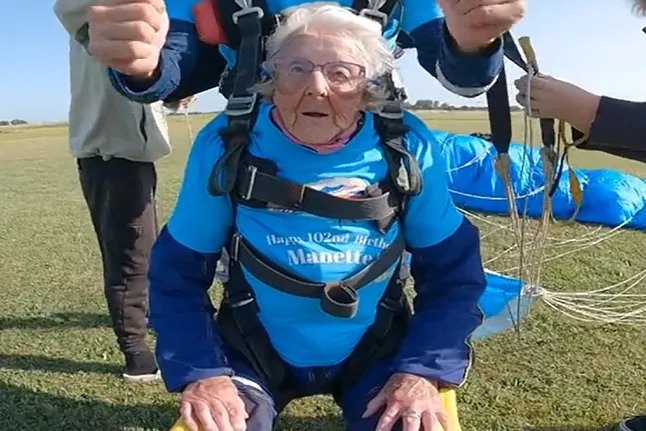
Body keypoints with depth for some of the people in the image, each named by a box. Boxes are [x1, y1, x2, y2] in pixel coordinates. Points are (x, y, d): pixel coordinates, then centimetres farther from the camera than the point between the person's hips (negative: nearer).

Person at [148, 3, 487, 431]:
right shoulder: (226, 145, -16)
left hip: (377, 352, 1)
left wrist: (424, 370, -17)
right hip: (253, 354, 0)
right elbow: (177, 272, -7)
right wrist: (202, 372, -19)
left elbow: (453, 271, -5)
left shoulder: (409, 149, -14)